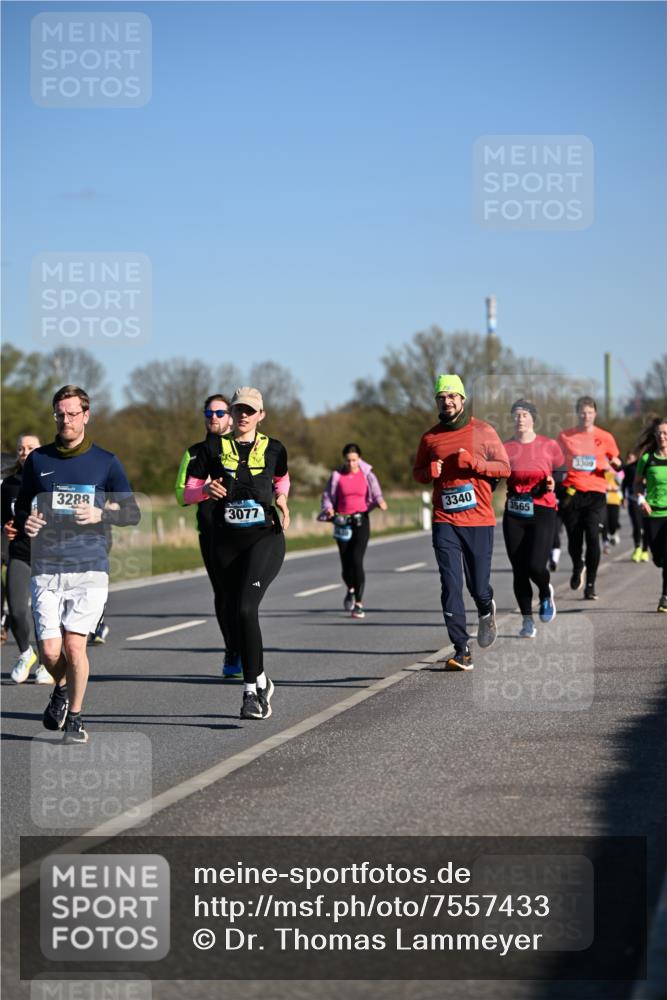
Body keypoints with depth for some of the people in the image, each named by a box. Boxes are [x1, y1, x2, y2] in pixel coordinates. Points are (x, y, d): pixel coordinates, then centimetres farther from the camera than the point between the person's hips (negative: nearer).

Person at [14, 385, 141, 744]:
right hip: (46, 567, 2)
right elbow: (21, 506, 18)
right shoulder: (38, 460, 9)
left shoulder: (105, 462, 4)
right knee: (50, 650, -5)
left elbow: (132, 512, 4)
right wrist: (24, 521, -6)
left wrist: (100, 515, -15)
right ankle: (62, 690, 29)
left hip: (89, 568, -2)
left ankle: (75, 717, 8)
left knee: (74, 644, -11)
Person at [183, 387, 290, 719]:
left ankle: (251, 690, -14)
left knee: (245, 608, -21)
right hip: (225, 542, 2)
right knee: (232, 616, 6)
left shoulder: (273, 449, 6)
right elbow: (187, 493, 6)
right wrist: (206, 489, -15)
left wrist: (281, 499, 6)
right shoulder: (213, 448, 5)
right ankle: (260, 680, 29)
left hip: (265, 538, -2)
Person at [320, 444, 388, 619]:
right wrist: (328, 509, -12)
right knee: (346, 562, 3)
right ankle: (351, 589, 38)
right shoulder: (337, 476, 3)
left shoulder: (367, 475, 2)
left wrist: (380, 501, -29)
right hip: (342, 522, 1)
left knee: (357, 560, -14)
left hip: (361, 520, -1)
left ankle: (358, 603, -8)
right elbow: (327, 495, 8)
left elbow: (375, 492, -6)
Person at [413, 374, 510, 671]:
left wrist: (474, 462, -15)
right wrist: (429, 471, -4)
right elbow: (418, 473, 19)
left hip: (479, 522, -1)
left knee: (478, 585, 5)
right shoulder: (430, 437, 8)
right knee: (451, 586, -10)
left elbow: (504, 467, 1)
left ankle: (486, 612, 42)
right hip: (445, 522, 1)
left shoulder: (483, 431, 2)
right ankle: (462, 650, -10)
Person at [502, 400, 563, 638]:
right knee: (519, 571, 1)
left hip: (542, 513, -2)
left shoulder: (548, 446, 0)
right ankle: (527, 620, 15)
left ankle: (546, 594, 19)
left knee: (536, 566, -16)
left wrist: (552, 484, -9)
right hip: (514, 516, 2)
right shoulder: (505, 448, 4)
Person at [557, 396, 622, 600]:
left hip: (596, 493, -1)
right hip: (571, 492, 1)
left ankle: (590, 585, -5)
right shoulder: (565, 436, 6)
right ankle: (577, 568, 39)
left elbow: (617, 463, 14)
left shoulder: (604, 437, 4)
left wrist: (616, 463, -8)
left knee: (592, 536, -14)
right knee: (574, 538, 5)